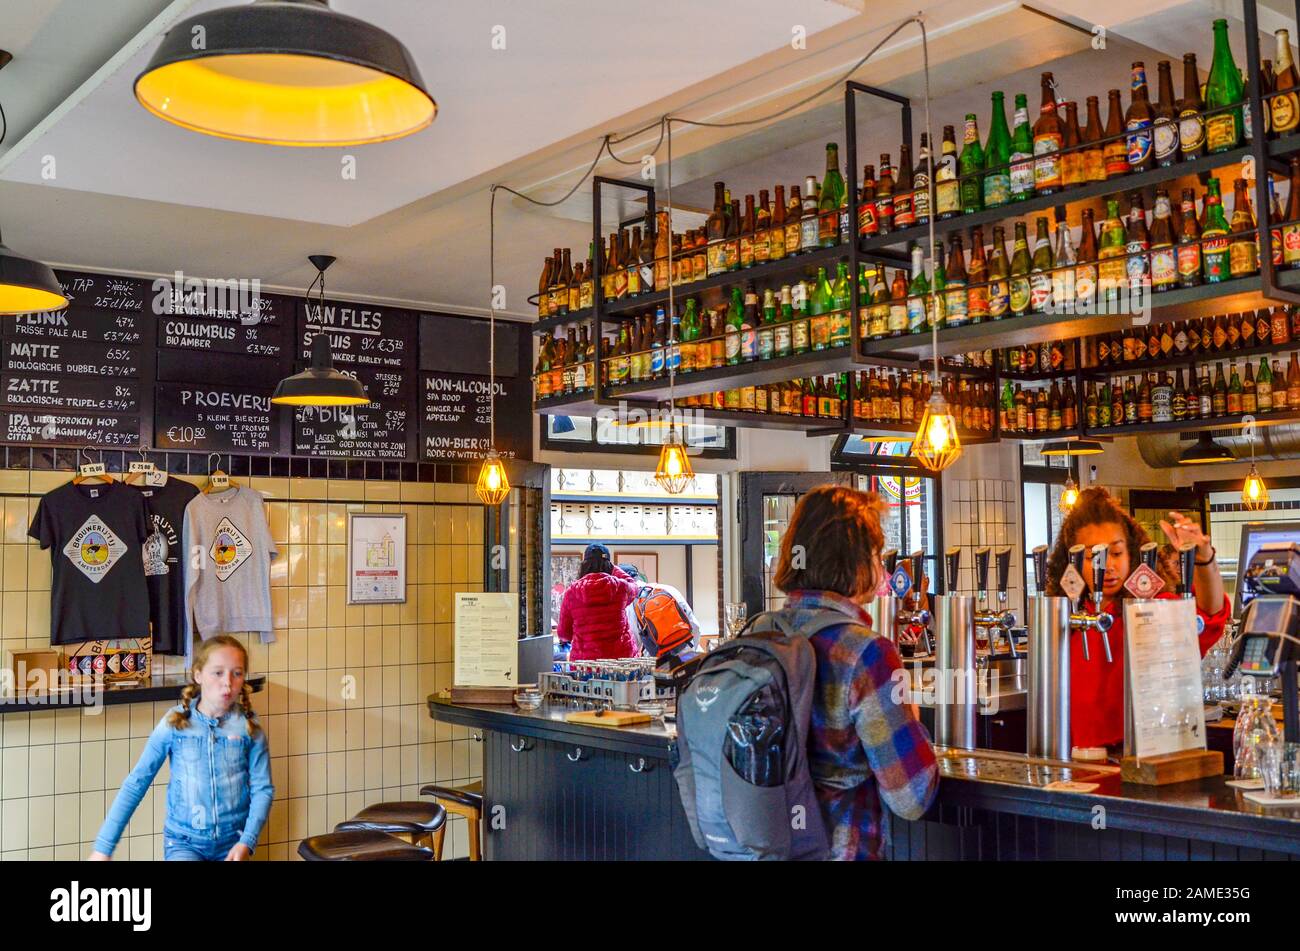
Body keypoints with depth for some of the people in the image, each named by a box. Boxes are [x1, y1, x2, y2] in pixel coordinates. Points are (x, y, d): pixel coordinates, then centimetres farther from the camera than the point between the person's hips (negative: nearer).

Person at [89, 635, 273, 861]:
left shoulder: (249, 727, -5)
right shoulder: (174, 723, -6)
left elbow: (262, 789, -3)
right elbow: (136, 783, -3)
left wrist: (247, 842, -16)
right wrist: (103, 847, -4)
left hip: (232, 842, 1)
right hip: (184, 841, -1)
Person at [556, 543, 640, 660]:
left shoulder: (572, 591, -2)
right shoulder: (619, 586, -2)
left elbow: (563, 633, 7)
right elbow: (632, 586, 26)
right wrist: (613, 568, 39)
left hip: (584, 659, 0)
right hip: (620, 655, 0)